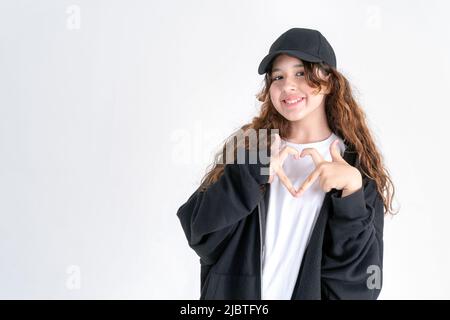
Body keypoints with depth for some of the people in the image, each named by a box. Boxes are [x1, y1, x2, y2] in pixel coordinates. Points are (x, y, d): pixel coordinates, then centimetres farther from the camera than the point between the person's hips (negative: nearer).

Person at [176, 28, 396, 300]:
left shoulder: (359, 167, -7)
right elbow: (200, 233, -14)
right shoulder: (248, 145, -5)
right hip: (235, 291, 1)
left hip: (309, 293, 0)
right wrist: (254, 169, -24)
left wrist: (352, 189, -24)